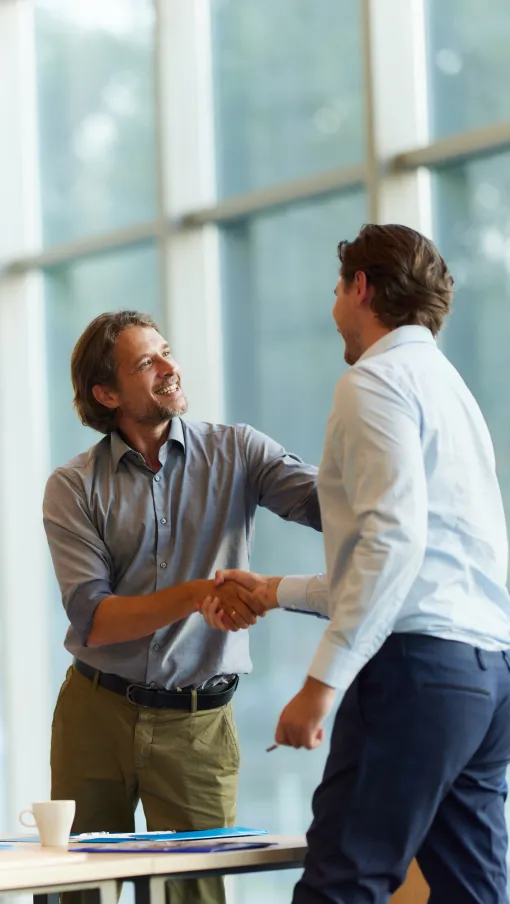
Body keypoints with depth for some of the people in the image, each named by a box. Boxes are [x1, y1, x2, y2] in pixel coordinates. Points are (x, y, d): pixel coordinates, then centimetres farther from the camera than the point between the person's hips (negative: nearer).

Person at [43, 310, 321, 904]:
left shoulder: (236, 453, 2)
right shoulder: (73, 487, 0)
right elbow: (91, 620, -11)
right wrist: (197, 594, -23)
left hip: (197, 722, 0)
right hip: (96, 714, 0)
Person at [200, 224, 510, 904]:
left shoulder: (377, 379, -3)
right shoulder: (447, 384, 26)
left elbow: (395, 537, -17)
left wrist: (322, 683, -19)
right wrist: (276, 591, 33)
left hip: (418, 667, -9)